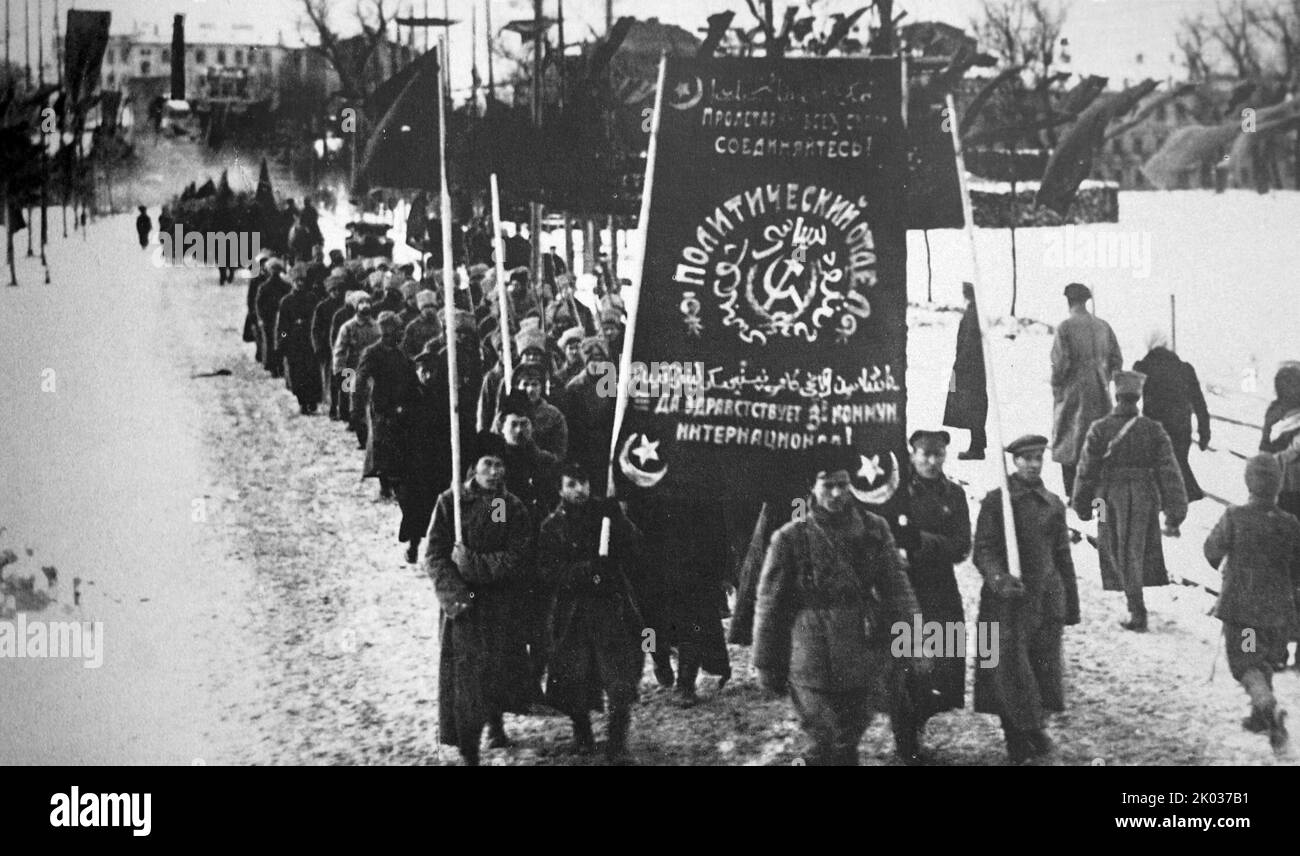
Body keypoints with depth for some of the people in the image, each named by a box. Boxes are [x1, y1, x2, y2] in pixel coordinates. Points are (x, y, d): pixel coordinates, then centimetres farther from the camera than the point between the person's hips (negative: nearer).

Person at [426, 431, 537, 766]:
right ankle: (468, 753, 3)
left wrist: (472, 564, -17)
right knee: (464, 673, -4)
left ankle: (496, 722, 38)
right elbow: (434, 554, -7)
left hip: (502, 603, 2)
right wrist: (454, 593, -19)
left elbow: (514, 560, -7)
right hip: (462, 602, -2)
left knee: (501, 667, 8)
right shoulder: (450, 502, -3)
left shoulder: (514, 508, 0)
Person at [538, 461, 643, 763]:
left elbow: (632, 548, 3)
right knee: (575, 678, 5)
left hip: (612, 605, 0)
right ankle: (582, 734, 29)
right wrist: (584, 570, -19)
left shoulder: (607, 511, 5)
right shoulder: (552, 526, 2)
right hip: (572, 611, 0)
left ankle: (617, 744, -1)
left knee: (620, 680, -8)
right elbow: (548, 571, -6)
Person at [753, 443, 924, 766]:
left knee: (847, 742, 12)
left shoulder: (874, 529, 5)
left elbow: (897, 589, 7)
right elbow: (770, 606, 0)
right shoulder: (791, 538, -4)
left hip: (864, 663, 3)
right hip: (814, 664, -3)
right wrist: (767, 666, 2)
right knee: (829, 748, -5)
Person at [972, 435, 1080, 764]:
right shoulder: (996, 501, 0)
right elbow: (983, 551, -5)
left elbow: (1063, 557, 16)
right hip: (1006, 601, -4)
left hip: (1047, 600, 4)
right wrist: (999, 578, -24)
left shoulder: (1053, 504, 11)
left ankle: (1034, 730, 17)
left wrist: (1071, 606, 15)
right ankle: (1019, 743, 4)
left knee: (1044, 671, 4)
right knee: (1010, 668, -5)